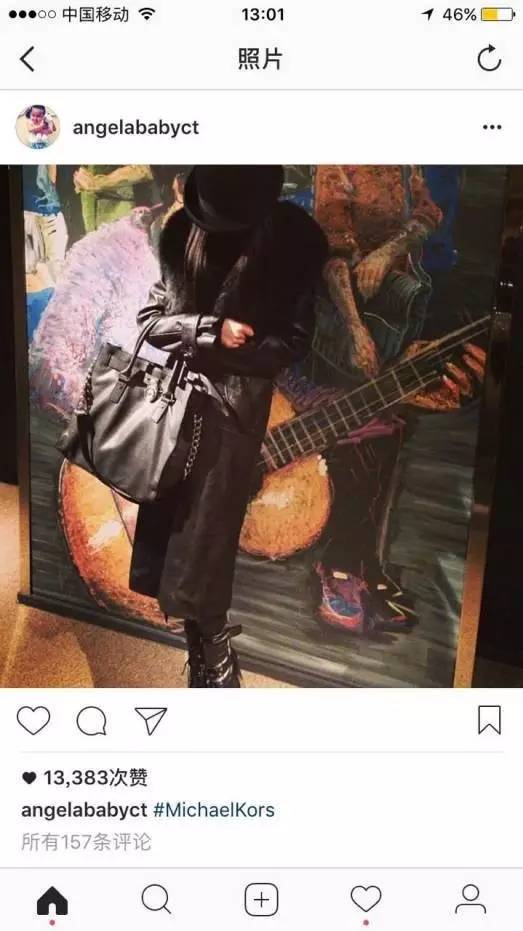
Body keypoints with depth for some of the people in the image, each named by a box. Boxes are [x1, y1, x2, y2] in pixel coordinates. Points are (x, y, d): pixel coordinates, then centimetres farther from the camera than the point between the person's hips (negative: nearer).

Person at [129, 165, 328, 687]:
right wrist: (211, 330, -14)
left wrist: (198, 348, -11)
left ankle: (213, 652, 20)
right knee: (166, 530, 6)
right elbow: (151, 317, 4)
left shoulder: (294, 237, -4)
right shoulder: (183, 229, 5)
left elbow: (293, 341, -6)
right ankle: (210, 651, 22)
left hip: (236, 405, -4)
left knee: (203, 540, -2)